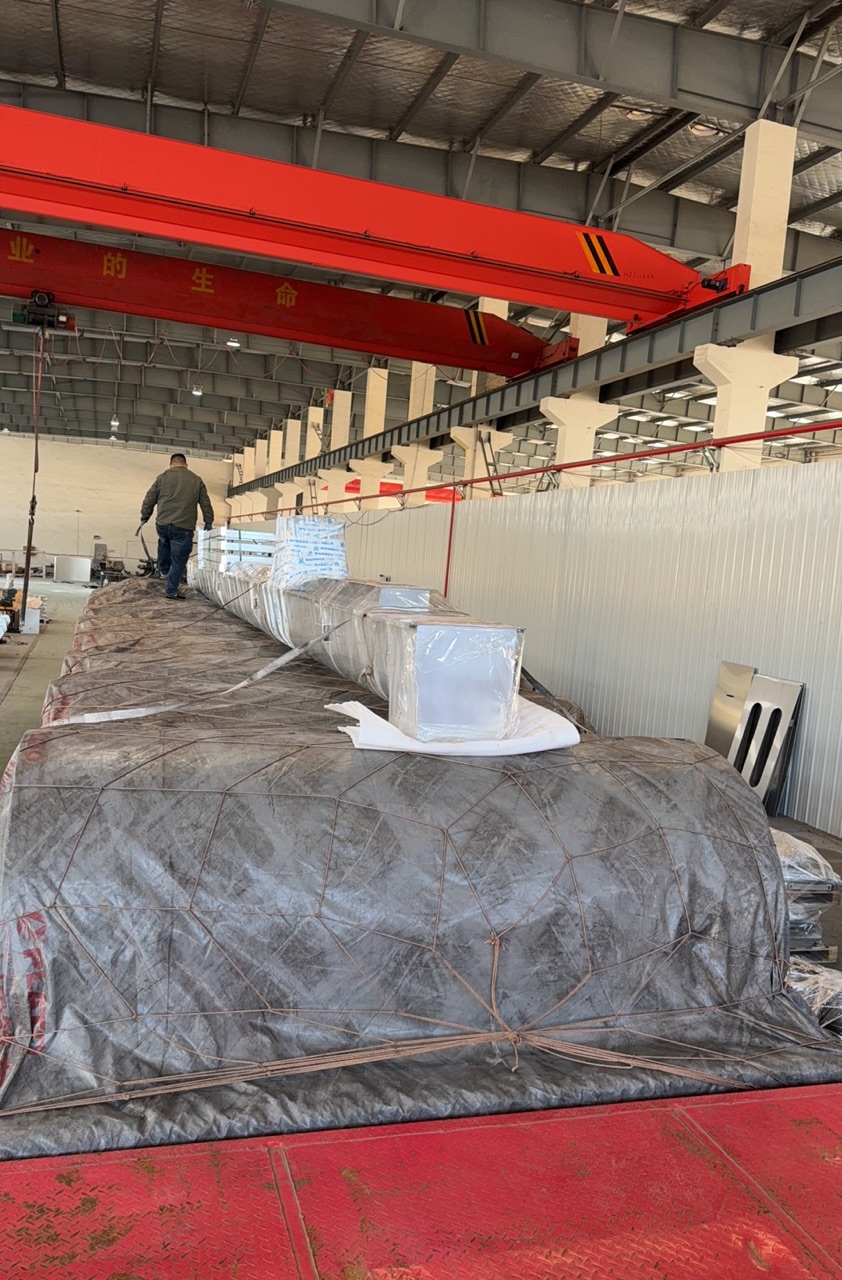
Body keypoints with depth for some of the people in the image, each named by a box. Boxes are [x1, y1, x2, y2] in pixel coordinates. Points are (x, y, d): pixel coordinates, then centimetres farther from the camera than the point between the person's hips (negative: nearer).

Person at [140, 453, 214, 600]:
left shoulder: (163, 477, 8)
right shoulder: (197, 480, 11)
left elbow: (150, 499, 10)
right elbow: (205, 503, 14)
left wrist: (144, 517, 23)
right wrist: (208, 522, 25)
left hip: (162, 524, 2)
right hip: (184, 527, -2)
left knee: (164, 543, 35)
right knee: (179, 560, 6)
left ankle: (163, 570, 43)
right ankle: (171, 591, 5)